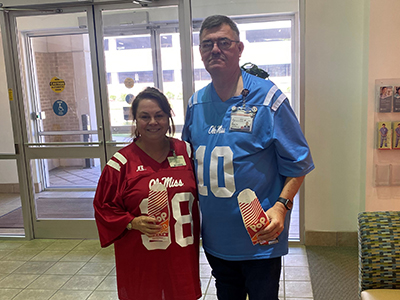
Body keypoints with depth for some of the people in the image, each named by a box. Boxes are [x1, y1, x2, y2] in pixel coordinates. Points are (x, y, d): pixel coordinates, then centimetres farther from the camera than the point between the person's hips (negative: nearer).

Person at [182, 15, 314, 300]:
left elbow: (298, 164, -9)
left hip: (260, 238, -4)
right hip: (215, 238, 5)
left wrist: (281, 205, -22)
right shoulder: (196, 103, 3)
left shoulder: (267, 97, -12)